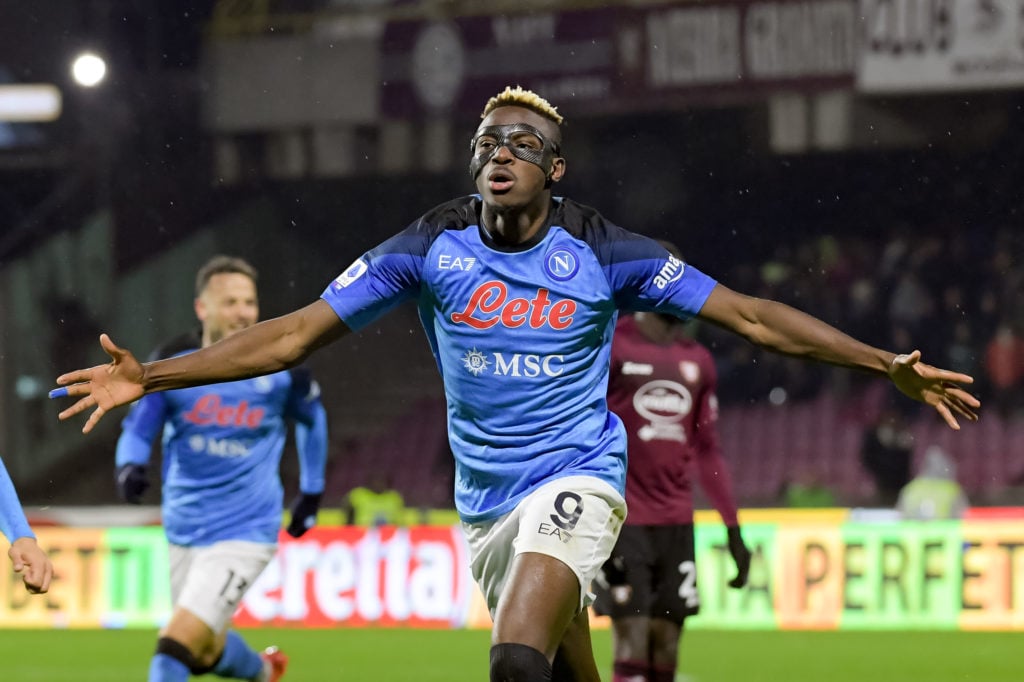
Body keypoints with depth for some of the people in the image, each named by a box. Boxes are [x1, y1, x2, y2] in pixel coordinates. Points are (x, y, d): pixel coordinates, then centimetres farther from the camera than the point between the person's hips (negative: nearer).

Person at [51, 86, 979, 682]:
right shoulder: (432, 248, -2)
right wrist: (149, 377, -8)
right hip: (486, 501, 4)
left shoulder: (604, 255, -6)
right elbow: (296, 333, -1)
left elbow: (750, 316, -3)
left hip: (576, 481, -4)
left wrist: (889, 367, -9)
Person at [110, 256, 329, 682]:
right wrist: (129, 467, -21)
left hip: (245, 531, -4)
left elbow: (312, 417, 12)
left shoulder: (279, 367, -8)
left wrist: (312, 491, 17)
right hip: (185, 531, 4)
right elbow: (137, 429, 1)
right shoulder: (171, 364, -6)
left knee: (177, 644, -19)